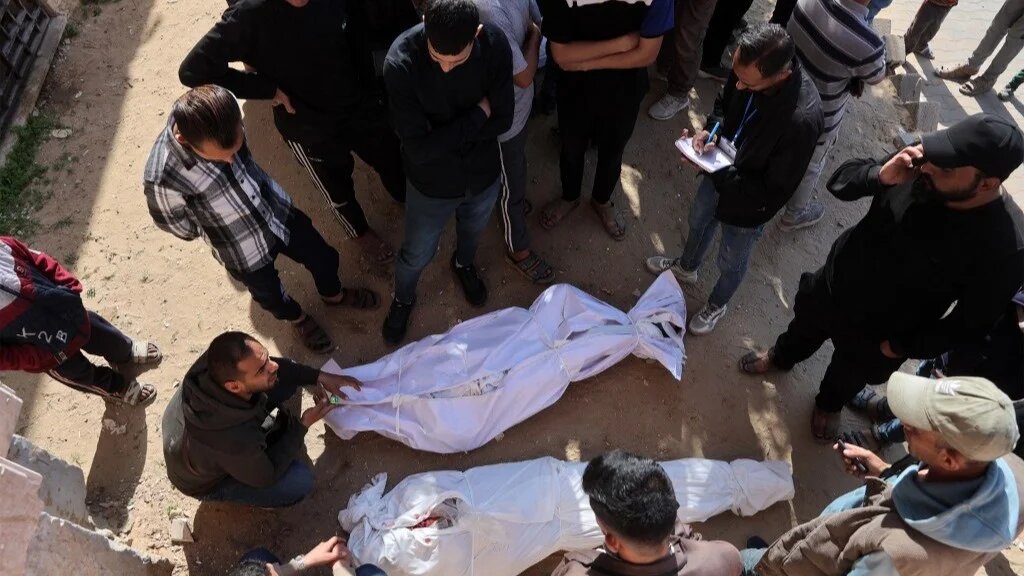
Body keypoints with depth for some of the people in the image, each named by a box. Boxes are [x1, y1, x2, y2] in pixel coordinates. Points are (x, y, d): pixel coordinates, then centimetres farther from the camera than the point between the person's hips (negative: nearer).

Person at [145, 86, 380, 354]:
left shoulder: (220, 123, -26)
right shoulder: (162, 176, -38)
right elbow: (176, 225, -15)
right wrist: (215, 227, 0)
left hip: (276, 209, 4)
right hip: (243, 253, -3)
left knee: (323, 256, 24)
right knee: (271, 296, 24)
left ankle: (334, 294, 58)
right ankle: (298, 319, 59)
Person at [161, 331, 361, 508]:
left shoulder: (218, 363, -31)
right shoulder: (237, 443, -46)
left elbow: (279, 366, -8)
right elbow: (266, 477, -22)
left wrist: (319, 377, -13)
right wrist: (302, 426, -20)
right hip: (206, 483, -5)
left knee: (288, 379, -8)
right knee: (301, 480, -17)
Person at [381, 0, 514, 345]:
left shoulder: (495, 46, -25)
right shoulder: (401, 62, -33)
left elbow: (503, 120, -16)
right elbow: (419, 148, -32)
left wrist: (447, 137, -22)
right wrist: (477, 115, -26)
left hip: (484, 173, 3)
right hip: (432, 182, -2)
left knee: (472, 232, 32)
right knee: (417, 254, 21)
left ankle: (464, 265, 67)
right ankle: (403, 299, 54)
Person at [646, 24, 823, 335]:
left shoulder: (802, 120, -41)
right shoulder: (750, 66, -24)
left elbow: (774, 191, -29)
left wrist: (716, 171, -32)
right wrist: (711, 128, -20)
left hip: (748, 203, -5)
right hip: (721, 170, 6)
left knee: (731, 261, 22)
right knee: (699, 219, 32)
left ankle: (717, 305, 55)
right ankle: (687, 266, 65)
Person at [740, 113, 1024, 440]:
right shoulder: (922, 162, -25)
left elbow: (971, 323, -21)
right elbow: (841, 181, -15)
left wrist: (899, 348, -13)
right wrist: (880, 175, -36)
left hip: (879, 335, -2)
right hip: (835, 284, 3)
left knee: (849, 375, 29)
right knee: (804, 327, 32)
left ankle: (829, 403, 64)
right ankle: (781, 357, 68)